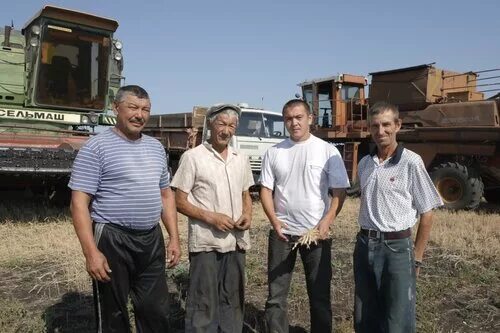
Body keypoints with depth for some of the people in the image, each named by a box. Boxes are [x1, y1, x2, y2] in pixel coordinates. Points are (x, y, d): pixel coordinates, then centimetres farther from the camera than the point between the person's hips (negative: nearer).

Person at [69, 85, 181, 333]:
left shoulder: (156, 147, 10)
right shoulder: (96, 147, -9)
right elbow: (79, 203, -13)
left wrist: (174, 237, 10)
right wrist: (91, 252, -20)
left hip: (152, 240, 6)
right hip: (112, 240, -5)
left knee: (157, 312, 14)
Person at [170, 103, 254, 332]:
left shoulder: (241, 160, 10)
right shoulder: (192, 157, -7)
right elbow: (180, 202, -7)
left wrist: (247, 214, -2)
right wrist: (210, 217, -18)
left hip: (236, 241, 5)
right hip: (206, 243, -5)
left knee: (233, 302, 17)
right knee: (203, 304, 5)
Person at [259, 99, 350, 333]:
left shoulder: (328, 151, -2)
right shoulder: (274, 152, 4)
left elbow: (339, 191, -3)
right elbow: (266, 190, 4)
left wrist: (327, 221, -16)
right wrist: (275, 222, -10)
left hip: (317, 233, -2)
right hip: (282, 232, 2)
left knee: (320, 294, 11)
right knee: (276, 295, 10)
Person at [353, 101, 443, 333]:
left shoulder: (411, 162, -10)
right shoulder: (364, 164, 6)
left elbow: (426, 214, -7)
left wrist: (417, 258, -6)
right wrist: (366, 239, 13)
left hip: (397, 247, -5)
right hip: (364, 246, 5)